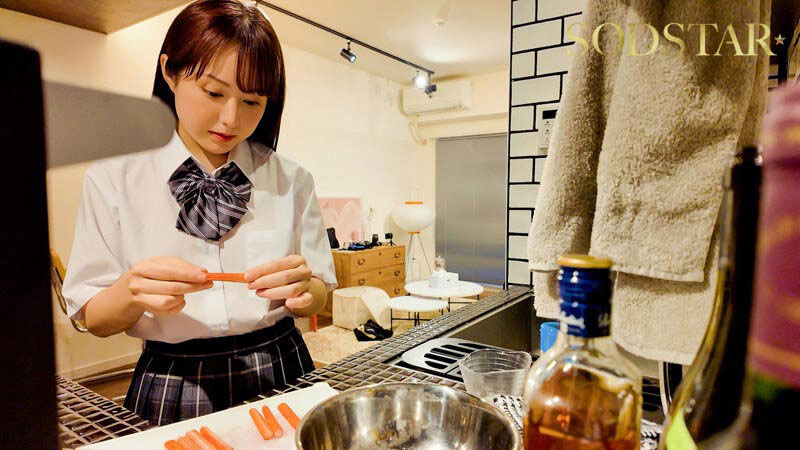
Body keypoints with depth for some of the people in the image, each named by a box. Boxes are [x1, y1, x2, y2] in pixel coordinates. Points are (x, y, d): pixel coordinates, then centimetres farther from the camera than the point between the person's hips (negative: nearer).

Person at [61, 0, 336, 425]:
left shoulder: (292, 180, -4)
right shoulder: (113, 177, -7)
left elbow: (317, 298, -1)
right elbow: (92, 318, -5)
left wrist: (302, 287, -23)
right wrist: (132, 292, -26)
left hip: (281, 380, 2)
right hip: (172, 391, -1)